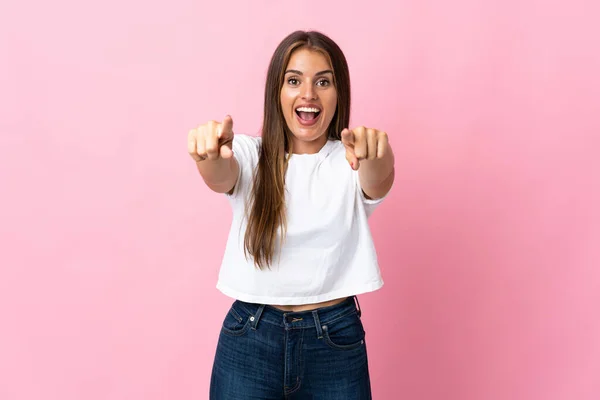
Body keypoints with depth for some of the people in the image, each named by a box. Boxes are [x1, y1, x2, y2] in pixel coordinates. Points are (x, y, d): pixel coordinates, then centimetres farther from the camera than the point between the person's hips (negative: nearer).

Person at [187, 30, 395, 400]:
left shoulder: (352, 162, -3)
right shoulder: (250, 155, -2)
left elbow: (378, 181, -24)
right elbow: (221, 178, -23)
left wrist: (375, 154, -47)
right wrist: (211, 151, -46)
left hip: (336, 340, 0)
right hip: (249, 339, 0)